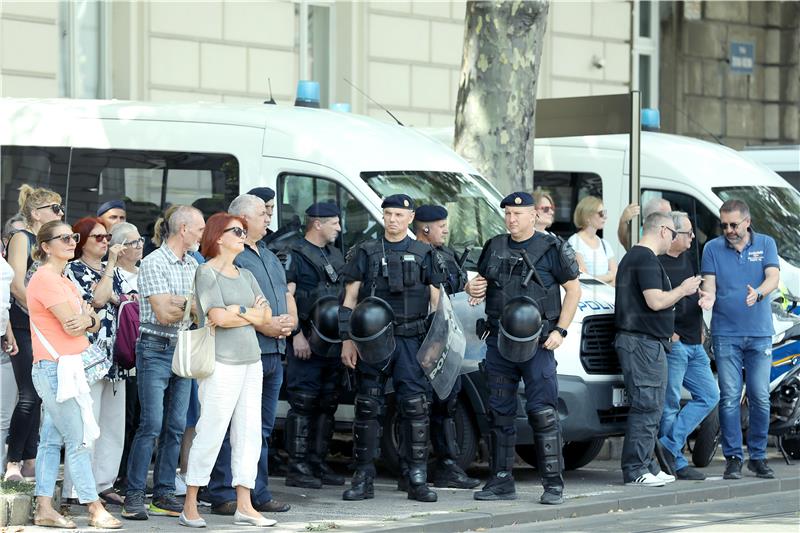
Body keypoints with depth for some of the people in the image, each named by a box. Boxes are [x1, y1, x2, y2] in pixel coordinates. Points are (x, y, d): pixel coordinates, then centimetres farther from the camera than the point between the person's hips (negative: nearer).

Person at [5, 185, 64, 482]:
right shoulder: (21, 238, -5)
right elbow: (17, 286, -14)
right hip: (24, 327, -8)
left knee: (36, 396, 7)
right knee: (29, 396, -11)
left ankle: (30, 462, 9)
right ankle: (13, 464, -8)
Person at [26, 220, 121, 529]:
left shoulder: (63, 281, 19)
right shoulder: (46, 279, -13)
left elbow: (93, 323, 12)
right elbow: (72, 326, -18)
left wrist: (87, 321, -11)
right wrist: (85, 315, 4)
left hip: (66, 367, 10)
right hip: (55, 367, -10)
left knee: (52, 439, 7)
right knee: (78, 440, -6)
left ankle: (44, 509, 8)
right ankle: (95, 509, -3)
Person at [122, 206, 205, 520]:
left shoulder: (193, 265, 14)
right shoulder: (154, 264, -9)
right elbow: (164, 314, -15)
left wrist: (179, 301, -13)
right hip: (156, 350, -7)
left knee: (176, 426, 5)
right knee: (151, 425, -10)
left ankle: (164, 494, 10)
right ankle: (134, 497, -7)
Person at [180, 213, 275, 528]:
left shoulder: (245, 275, 18)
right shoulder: (207, 273, -5)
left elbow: (266, 315, 10)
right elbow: (219, 317, -16)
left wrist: (240, 312, -7)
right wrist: (252, 314, -1)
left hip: (251, 360, 8)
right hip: (222, 362, -8)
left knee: (249, 434, 5)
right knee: (211, 433, -7)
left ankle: (244, 507, 8)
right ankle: (190, 506, -1)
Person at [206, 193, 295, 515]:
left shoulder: (269, 256, 22)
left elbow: (286, 294, 25)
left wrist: (290, 320, 3)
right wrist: (263, 326, -19)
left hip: (274, 353, 9)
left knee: (262, 429, 12)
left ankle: (259, 494, 18)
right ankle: (223, 496, -6)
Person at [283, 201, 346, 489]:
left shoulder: (335, 255, 19)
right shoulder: (297, 255, -5)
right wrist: (297, 334, -17)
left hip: (334, 342, 8)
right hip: (306, 343, -8)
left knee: (327, 405, 9)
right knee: (303, 404, -8)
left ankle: (318, 463, 16)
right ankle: (297, 468, -7)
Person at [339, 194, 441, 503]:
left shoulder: (424, 255, 11)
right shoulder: (365, 253, 10)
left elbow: (436, 301, 12)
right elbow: (349, 300, 8)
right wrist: (347, 341, -1)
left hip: (412, 340, 0)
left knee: (415, 406, -6)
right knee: (368, 407, 0)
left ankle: (418, 480, -2)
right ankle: (363, 479, 6)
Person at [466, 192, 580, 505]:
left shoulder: (551, 249, -1)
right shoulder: (495, 247, 14)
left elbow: (573, 289, 1)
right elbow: (481, 281, 25)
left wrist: (560, 330, -8)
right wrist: (473, 289, 0)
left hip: (536, 342, -5)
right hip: (498, 340, 5)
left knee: (542, 412, -10)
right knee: (499, 412, 7)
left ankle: (553, 484, -6)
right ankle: (501, 482, 13)